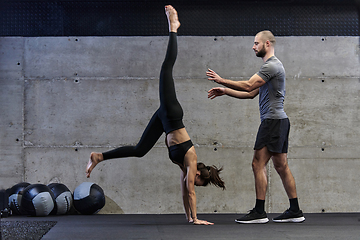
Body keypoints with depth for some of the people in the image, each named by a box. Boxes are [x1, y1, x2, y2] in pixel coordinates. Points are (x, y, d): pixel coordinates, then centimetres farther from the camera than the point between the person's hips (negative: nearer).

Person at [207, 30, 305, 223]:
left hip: (273, 120, -11)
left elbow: (248, 86, -20)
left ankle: (259, 212, -9)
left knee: (258, 164, -10)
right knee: (281, 166, 10)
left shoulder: (271, 65, -11)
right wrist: (225, 91, 18)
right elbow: (251, 93, 23)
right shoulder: (271, 66, 23)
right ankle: (295, 211, 12)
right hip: (279, 121, 11)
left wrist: (221, 80, -13)